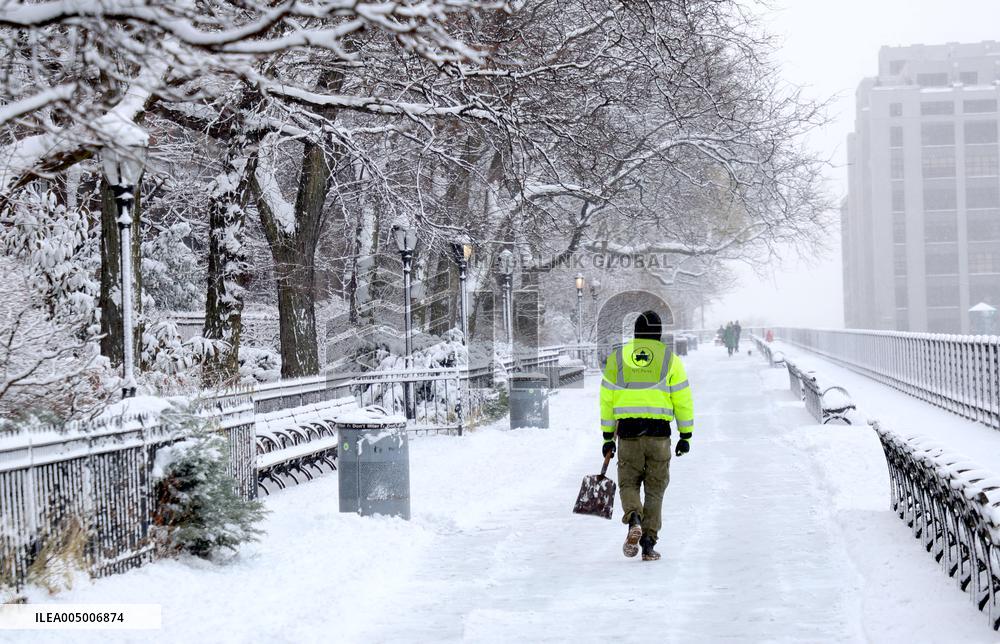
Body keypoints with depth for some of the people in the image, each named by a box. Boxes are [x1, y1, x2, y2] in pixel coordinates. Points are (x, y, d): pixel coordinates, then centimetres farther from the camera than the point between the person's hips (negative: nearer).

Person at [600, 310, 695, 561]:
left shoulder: (617, 357, 7)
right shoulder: (669, 358, 4)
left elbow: (607, 400, 7)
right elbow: (682, 400, 1)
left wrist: (608, 437, 11)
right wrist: (686, 435, 7)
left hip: (628, 431, 0)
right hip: (659, 433, 0)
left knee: (628, 483, 11)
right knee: (655, 489, 8)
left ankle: (634, 520, -19)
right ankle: (648, 544, 3)